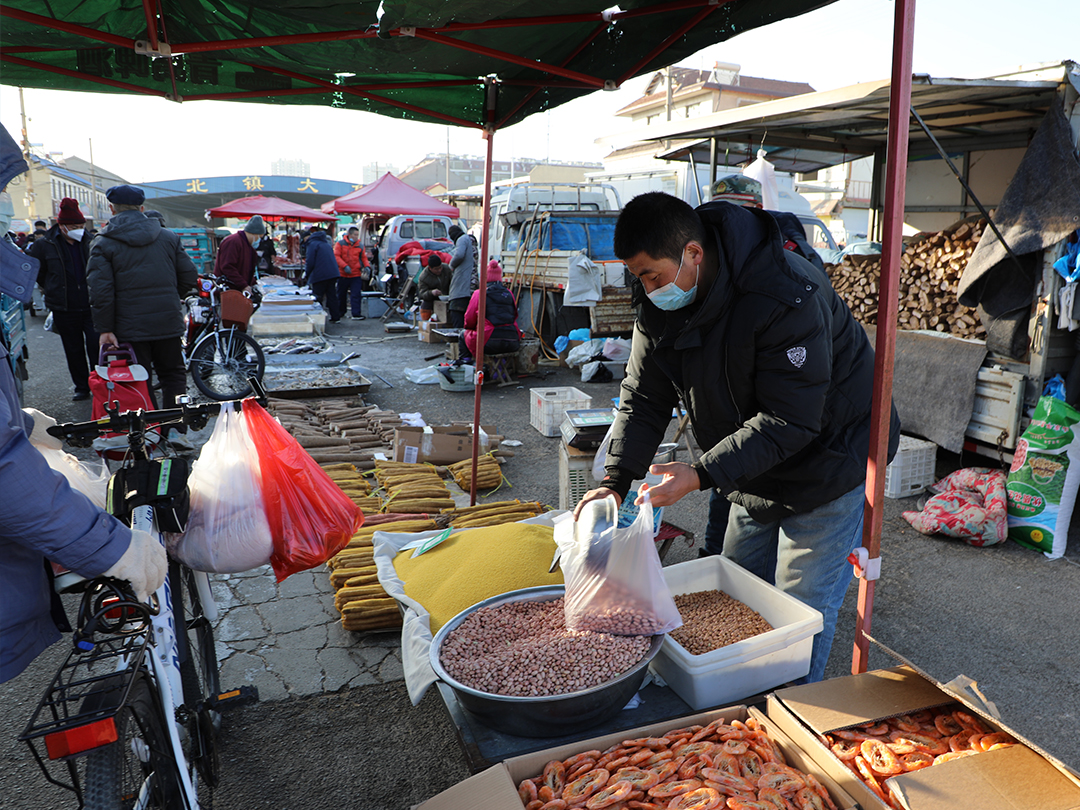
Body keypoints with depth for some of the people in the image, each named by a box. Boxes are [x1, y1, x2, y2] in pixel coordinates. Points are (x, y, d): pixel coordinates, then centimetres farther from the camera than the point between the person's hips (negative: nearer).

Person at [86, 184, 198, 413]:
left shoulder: (103, 244, -4)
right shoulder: (169, 237, 5)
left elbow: (100, 290, -12)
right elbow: (189, 276, 6)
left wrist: (105, 329, -8)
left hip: (130, 328, -3)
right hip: (169, 323, 3)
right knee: (173, 375, 13)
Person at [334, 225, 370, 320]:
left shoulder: (360, 246, 7)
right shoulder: (340, 244, 0)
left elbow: (364, 258, 14)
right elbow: (336, 256, -7)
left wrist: (367, 266, -6)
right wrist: (345, 266, -19)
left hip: (356, 275, 0)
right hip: (343, 274, 0)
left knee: (356, 295, -8)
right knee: (341, 294, 12)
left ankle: (356, 314, -6)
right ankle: (341, 312, 29)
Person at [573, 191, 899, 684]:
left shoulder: (786, 298, -32)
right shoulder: (659, 303, -8)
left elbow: (789, 421, -31)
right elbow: (643, 399, -5)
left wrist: (702, 475, -35)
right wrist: (614, 481, -16)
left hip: (827, 467, -7)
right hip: (753, 477, 7)